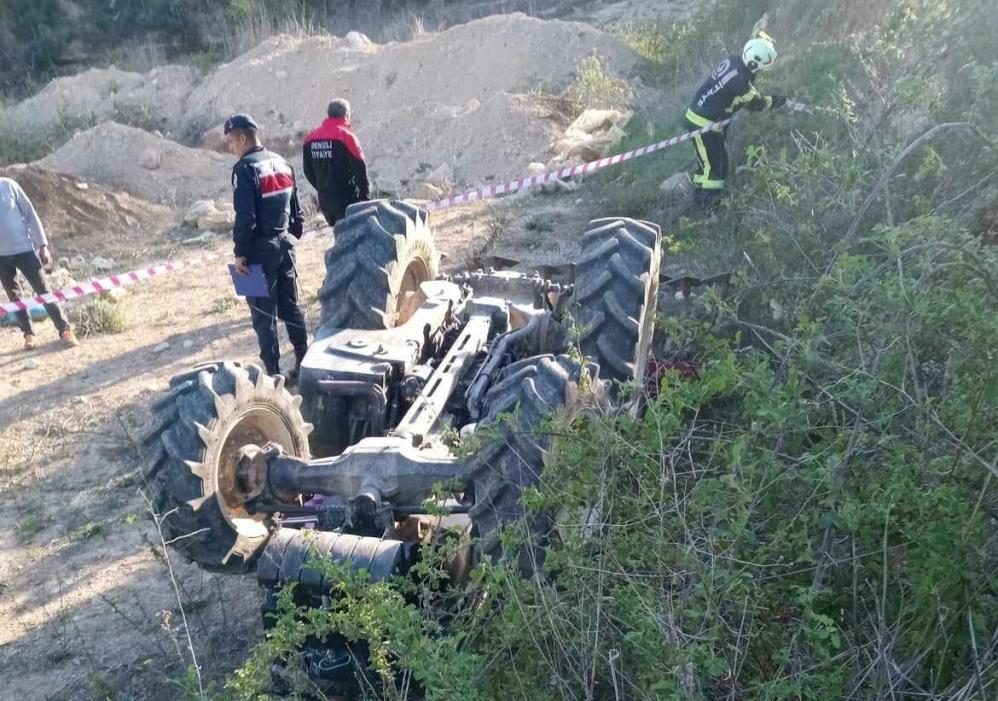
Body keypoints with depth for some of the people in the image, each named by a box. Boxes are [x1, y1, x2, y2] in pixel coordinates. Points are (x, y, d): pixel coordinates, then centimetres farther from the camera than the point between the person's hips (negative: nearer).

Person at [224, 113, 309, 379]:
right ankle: (305, 364, 19)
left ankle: (274, 372, 3)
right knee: (290, 307, 15)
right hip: (285, 245, 7)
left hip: (261, 249, -7)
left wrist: (240, 253, -14)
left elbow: (245, 217, -19)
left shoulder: (245, 169, -14)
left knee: (264, 313, 0)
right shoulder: (282, 163, 11)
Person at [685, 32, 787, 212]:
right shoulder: (739, 81, -25)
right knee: (714, 168, -2)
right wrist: (774, 101, 7)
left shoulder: (732, 61, 0)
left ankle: (700, 200, 34)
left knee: (707, 162, 21)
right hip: (705, 124, -10)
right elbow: (754, 103, -9)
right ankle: (708, 210, 5)